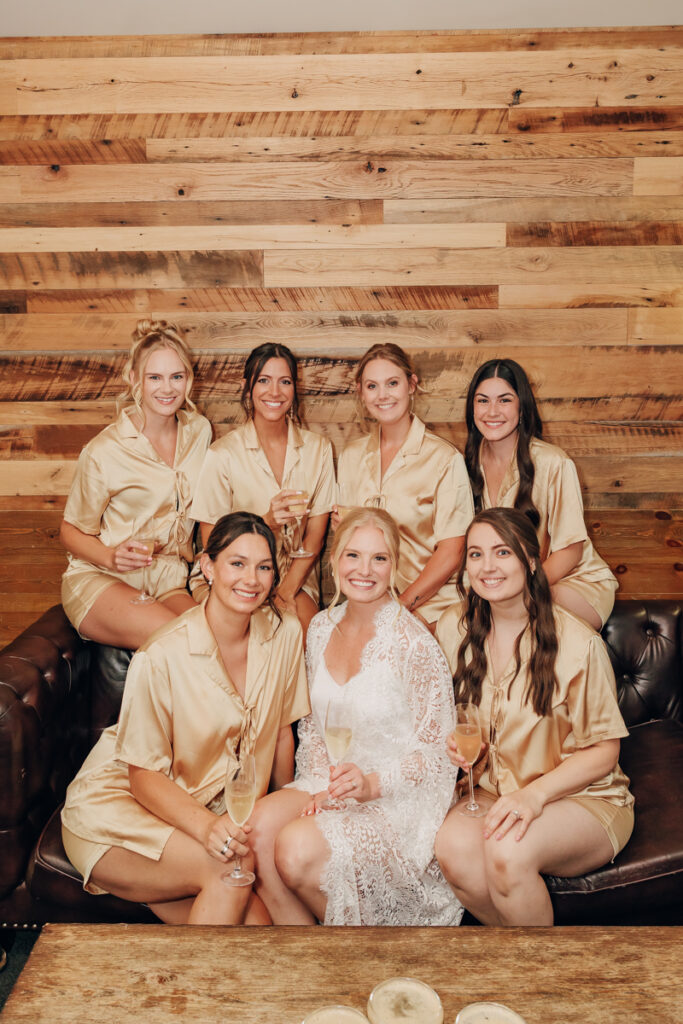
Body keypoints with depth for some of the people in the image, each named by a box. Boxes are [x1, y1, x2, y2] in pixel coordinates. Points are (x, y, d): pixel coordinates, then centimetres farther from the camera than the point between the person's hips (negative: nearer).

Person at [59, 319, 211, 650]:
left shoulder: (199, 430, 5)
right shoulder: (104, 451, -11)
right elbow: (71, 531, -1)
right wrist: (112, 557, -20)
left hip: (168, 585, 4)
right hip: (99, 581, -4)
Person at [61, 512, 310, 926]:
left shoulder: (285, 633, -9)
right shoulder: (161, 658, -23)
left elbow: (281, 730, 5)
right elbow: (144, 775, -17)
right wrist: (206, 826, -32)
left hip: (212, 803, 4)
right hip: (119, 799, -4)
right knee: (229, 869, -28)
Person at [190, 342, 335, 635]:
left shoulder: (318, 449, 3)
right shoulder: (223, 454, -7)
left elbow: (316, 533, 3)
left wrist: (287, 591, -10)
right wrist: (267, 522, -23)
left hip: (296, 577, 2)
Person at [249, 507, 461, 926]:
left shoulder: (413, 644, -15)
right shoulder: (321, 628, 4)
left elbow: (437, 753, -10)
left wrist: (372, 783, -22)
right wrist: (319, 785, -3)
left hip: (400, 800, -5)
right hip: (333, 784, 5)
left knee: (297, 847, -27)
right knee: (258, 825, -23)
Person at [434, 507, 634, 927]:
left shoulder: (577, 642, -16)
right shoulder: (454, 628, -2)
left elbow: (603, 751, -9)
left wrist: (535, 794, -21)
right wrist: (453, 743, -11)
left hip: (581, 797, -3)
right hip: (491, 792, 4)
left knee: (508, 852, -33)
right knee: (453, 845, -28)